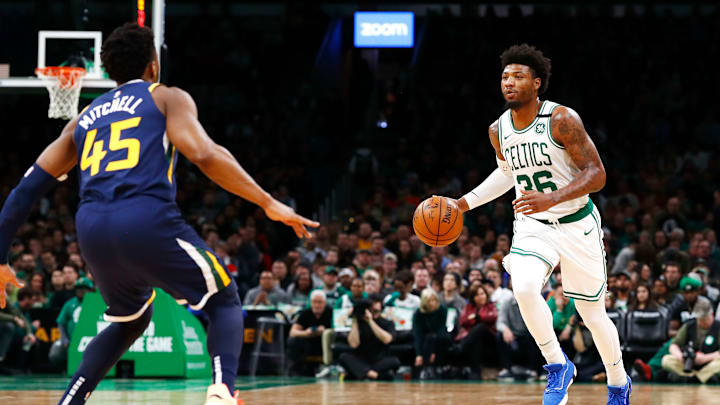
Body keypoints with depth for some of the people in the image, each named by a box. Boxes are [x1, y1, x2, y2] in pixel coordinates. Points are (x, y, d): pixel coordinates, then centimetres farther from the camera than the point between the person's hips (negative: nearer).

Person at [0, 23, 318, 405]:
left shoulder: (85, 118, 28)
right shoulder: (168, 98, 13)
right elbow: (204, 155, -6)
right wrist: (268, 204, -5)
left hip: (92, 230, 5)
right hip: (148, 222, -5)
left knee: (130, 321, 30)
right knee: (224, 302, 13)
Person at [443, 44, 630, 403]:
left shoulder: (562, 120, -18)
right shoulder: (498, 130, -2)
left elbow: (596, 174, -20)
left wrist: (551, 199, -33)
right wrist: (465, 203, 10)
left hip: (577, 224, -3)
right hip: (532, 226, 3)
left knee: (592, 315, 7)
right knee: (524, 289, -28)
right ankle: (558, 366, -8)